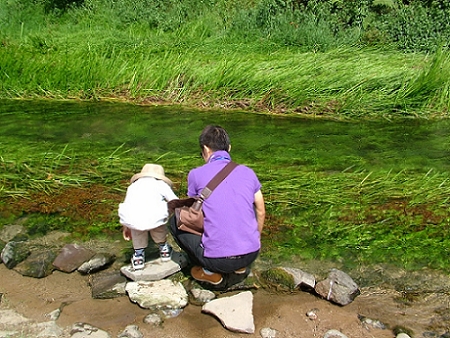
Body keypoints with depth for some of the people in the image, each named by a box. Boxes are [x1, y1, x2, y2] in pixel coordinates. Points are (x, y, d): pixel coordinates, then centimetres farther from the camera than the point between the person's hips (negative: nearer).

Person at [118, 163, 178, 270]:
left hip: (131, 217, 2)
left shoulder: (133, 185, 35)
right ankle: (163, 248, 41)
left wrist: (126, 228, 58)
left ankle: (138, 254, 34)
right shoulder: (162, 184, 28)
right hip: (154, 217, -2)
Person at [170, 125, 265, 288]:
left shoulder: (196, 174, -1)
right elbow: (261, 212, 19)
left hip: (218, 259, -4)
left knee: (175, 221, 16)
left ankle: (211, 272, 11)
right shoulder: (248, 172, 7)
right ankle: (240, 268, 19)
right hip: (252, 253, 4)